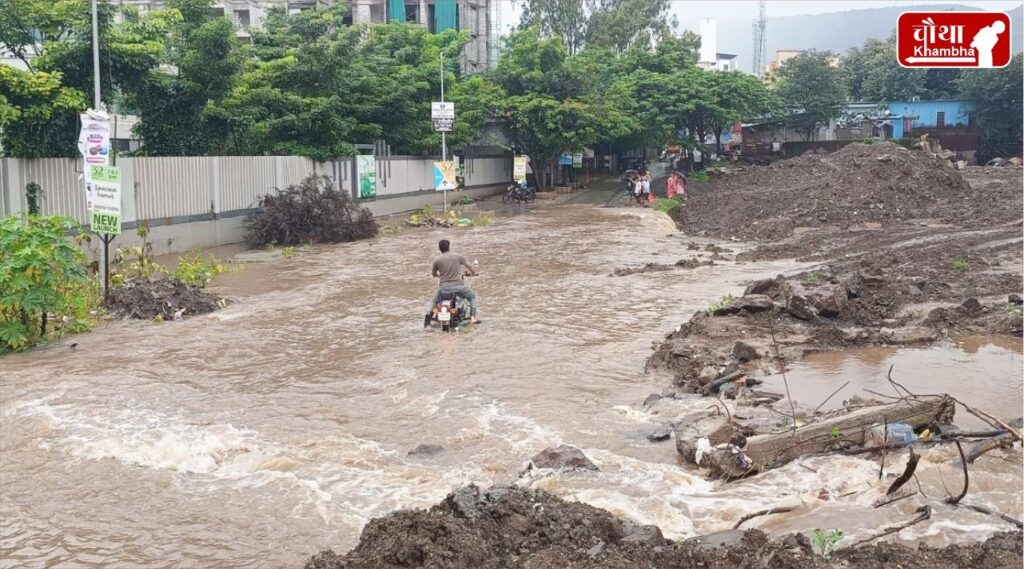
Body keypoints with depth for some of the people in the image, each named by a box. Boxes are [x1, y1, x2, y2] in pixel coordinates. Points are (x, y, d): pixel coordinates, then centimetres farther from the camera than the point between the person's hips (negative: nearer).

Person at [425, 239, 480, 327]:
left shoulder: (437, 259, 1)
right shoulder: (458, 257, 1)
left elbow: (433, 273, 14)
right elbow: (469, 266, 13)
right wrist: (473, 273, 35)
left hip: (443, 287, 1)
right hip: (458, 286, -1)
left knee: (434, 300, 28)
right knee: (473, 296, 22)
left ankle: (429, 312, -2)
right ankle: (473, 318, 6)